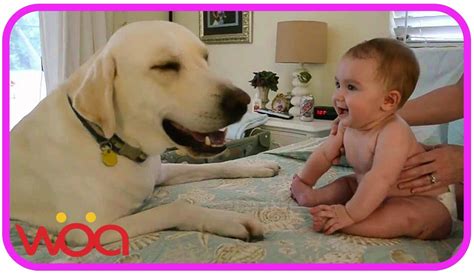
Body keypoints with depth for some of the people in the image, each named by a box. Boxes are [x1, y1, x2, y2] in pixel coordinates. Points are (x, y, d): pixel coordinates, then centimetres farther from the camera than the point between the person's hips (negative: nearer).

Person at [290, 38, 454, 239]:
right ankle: (315, 198, -6)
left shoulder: (393, 133, -33)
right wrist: (303, 183, 9)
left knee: (407, 217, -38)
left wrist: (349, 214, -43)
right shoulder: (348, 125, -5)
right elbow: (324, 154, 8)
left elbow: (380, 180, -42)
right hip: (381, 197, 9)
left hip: (427, 203, -9)